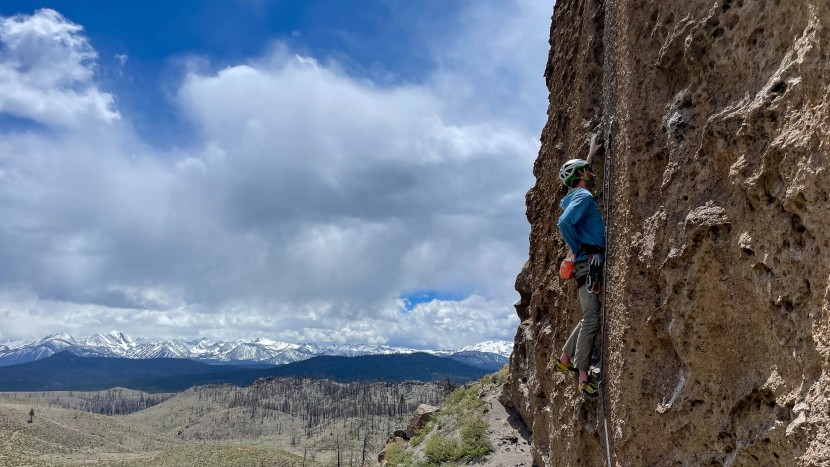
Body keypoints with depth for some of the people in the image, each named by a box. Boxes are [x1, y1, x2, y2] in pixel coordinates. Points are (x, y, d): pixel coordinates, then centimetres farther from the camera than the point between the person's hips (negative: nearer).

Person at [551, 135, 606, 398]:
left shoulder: (577, 195, 19)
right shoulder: (583, 196, -10)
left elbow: (580, 172, 43)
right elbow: (564, 223, -27)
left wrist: (591, 154, 46)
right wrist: (577, 248, -16)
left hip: (591, 264, 10)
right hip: (589, 262, -10)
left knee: (590, 318, 15)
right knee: (591, 320, -11)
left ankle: (565, 360, 22)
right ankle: (583, 376, -10)